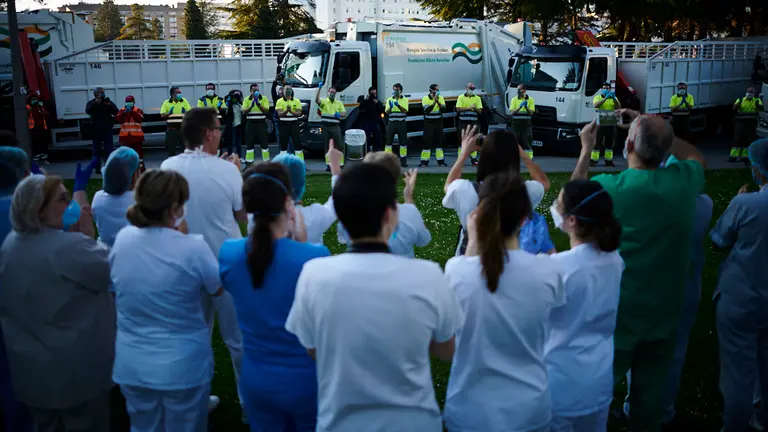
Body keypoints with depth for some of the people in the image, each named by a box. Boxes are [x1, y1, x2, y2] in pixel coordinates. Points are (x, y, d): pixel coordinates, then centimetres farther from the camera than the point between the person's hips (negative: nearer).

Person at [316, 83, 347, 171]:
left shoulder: (339, 103, 14)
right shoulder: (324, 101, 5)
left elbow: (344, 114, 10)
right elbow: (316, 100, -16)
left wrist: (339, 114, -13)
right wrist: (319, 88, -23)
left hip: (335, 127, 1)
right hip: (325, 126, -1)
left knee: (340, 146, -4)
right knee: (327, 146, 4)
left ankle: (341, 164, 0)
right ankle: (328, 164, 10)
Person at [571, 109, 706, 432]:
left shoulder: (608, 187, -20)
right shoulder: (683, 182, -10)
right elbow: (696, 157, 16)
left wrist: (586, 149, 10)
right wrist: (655, 128, 11)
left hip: (616, 315, -3)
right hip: (665, 314, 4)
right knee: (651, 392, 19)